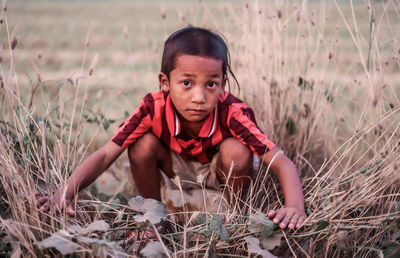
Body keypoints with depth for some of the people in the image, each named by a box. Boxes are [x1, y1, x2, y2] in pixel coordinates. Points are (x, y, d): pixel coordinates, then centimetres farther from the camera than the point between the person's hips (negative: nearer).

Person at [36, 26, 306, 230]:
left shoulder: (232, 113, -36)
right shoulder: (154, 109, -33)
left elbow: (282, 163, -40)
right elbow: (105, 155, -35)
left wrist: (295, 206, -60)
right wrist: (65, 193, -52)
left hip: (220, 174, -1)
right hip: (176, 171, 1)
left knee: (236, 150, -33)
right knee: (143, 144, -27)